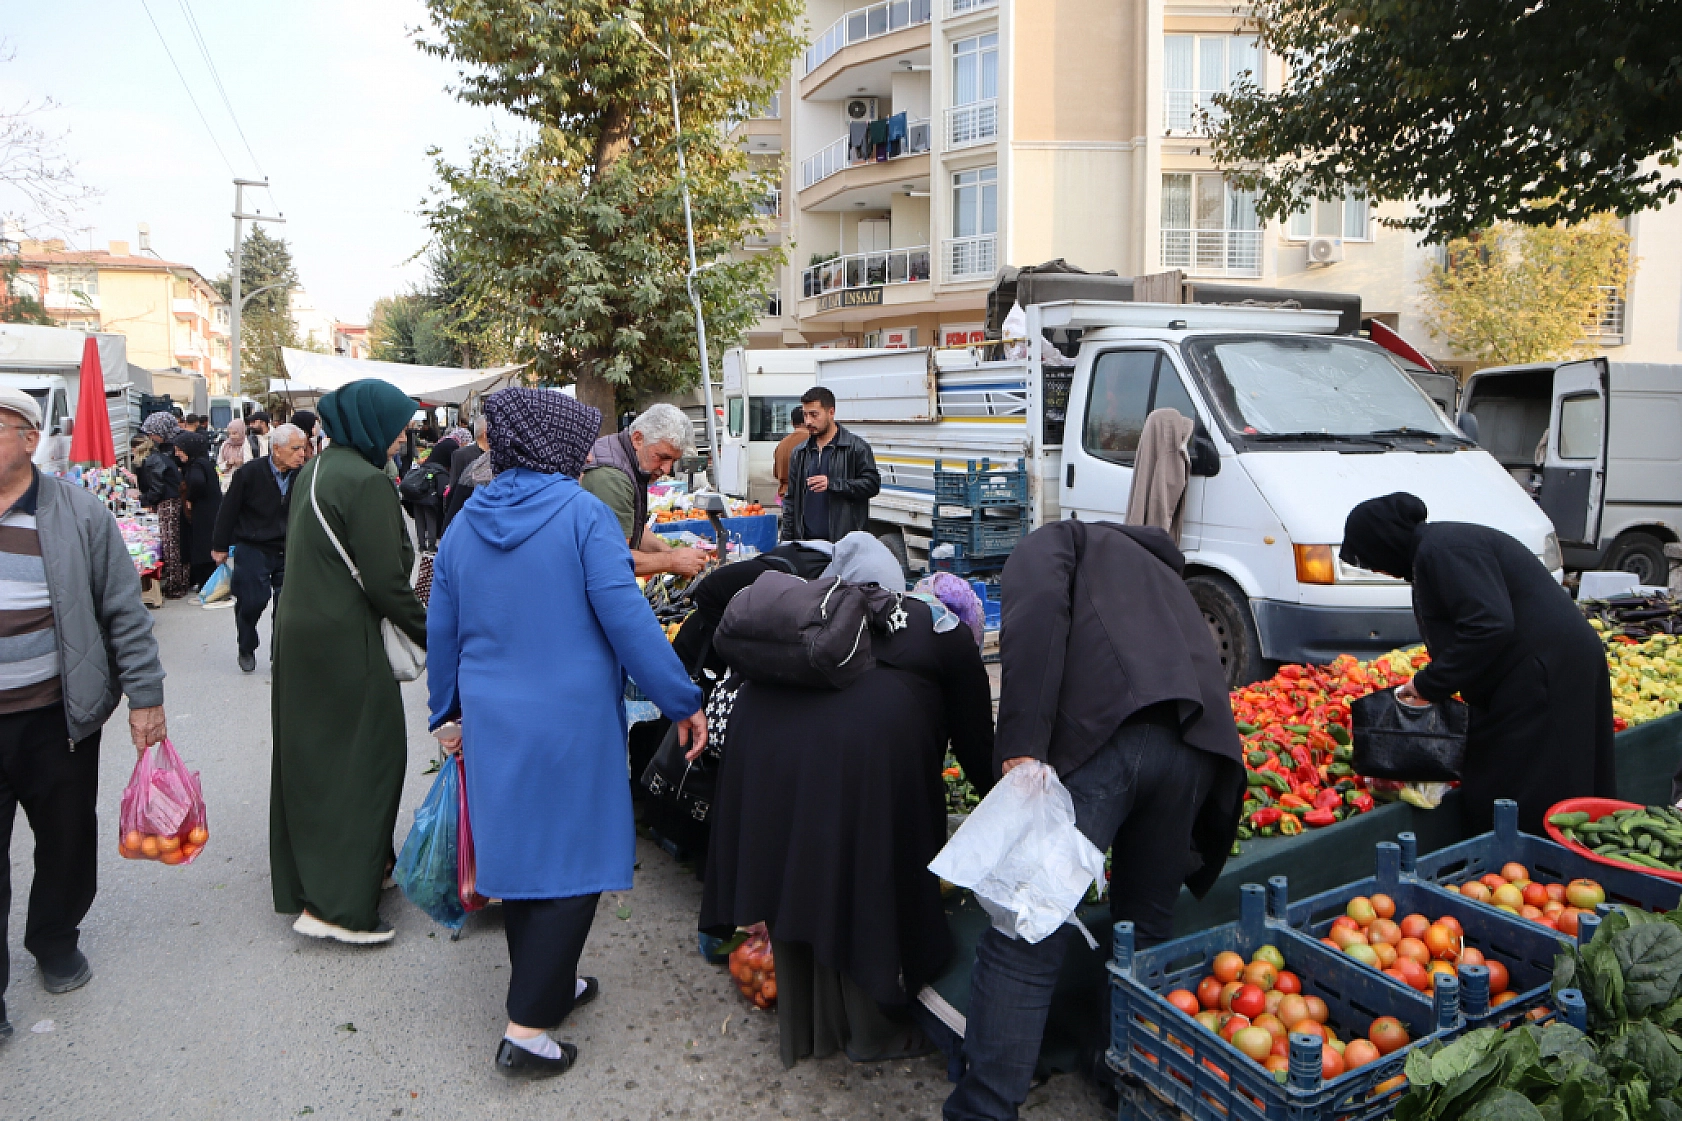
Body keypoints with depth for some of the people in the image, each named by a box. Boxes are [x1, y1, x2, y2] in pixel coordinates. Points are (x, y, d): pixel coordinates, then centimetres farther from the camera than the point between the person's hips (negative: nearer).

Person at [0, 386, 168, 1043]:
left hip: (58, 718, -1)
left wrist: (145, 696, -4)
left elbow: (125, 613, -2)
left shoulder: (77, 513, -4)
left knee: (67, 841, 15)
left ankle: (56, 942, 39)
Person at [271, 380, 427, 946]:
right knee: (362, 752, -1)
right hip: (342, 639, -10)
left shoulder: (314, 469, 11)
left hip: (298, 629, 10)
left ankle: (304, 874, 36)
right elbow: (385, 579, -20)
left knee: (310, 752, 19)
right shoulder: (366, 481, -18)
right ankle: (337, 900, 2)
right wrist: (430, 634, -9)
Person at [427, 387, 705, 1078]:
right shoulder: (583, 514, -12)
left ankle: (545, 985, 37)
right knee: (571, 862, 5)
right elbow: (625, 616, -18)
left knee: (520, 848, 19)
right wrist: (682, 701, -12)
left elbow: (441, 631, 12)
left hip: (491, 721, 6)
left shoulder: (465, 523, 7)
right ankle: (526, 1031, 7)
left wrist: (447, 713, 25)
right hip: (572, 720, -6)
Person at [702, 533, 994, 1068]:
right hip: (861, 748, -5)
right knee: (864, 881, 14)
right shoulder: (951, 635, 19)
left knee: (796, 877, 20)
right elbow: (974, 740, 22)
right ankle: (873, 1031, 34)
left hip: (765, 721, 5)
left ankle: (803, 1027, 39)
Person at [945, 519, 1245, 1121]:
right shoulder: (1160, 569, 39)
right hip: (1199, 738, 7)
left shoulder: (1050, 540, 20)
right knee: (1148, 927, 22)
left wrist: (1020, 744, -14)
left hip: (1104, 730, -7)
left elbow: (1039, 606, -4)